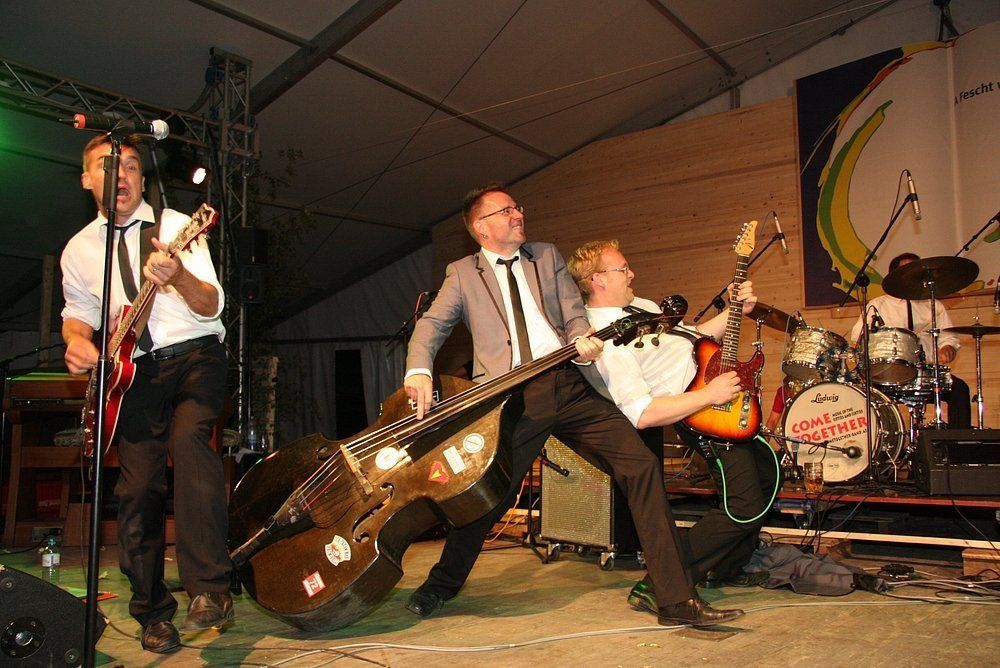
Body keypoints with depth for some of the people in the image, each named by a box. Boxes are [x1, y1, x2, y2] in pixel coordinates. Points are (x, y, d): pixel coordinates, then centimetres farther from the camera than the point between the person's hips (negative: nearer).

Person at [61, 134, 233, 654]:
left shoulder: (174, 226, -2)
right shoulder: (79, 250, 11)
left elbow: (212, 307, -12)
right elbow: (77, 311, 24)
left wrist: (179, 277, -34)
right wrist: (76, 339, 1)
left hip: (195, 356, -3)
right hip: (135, 371, 4)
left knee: (188, 435, -31)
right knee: (138, 484, -4)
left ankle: (209, 589, -32)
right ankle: (152, 612, 12)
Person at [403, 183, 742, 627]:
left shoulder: (546, 256, 19)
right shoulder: (462, 273, 13)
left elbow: (574, 316, 13)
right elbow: (433, 323, 1)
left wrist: (583, 341, -11)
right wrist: (419, 370, -20)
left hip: (566, 385, 3)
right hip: (511, 395, -3)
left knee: (642, 465, -9)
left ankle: (675, 599, -2)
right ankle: (442, 584, 26)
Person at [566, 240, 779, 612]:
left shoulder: (636, 305, 7)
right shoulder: (607, 338, -26)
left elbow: (693, 337, 18)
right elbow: (642, 414, -34)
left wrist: (735, 311, 4)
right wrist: (709, 394, -28)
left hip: (722, 399, 10)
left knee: (766, 473, 23)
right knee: (747, 506, -13)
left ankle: (728, 570, 36)